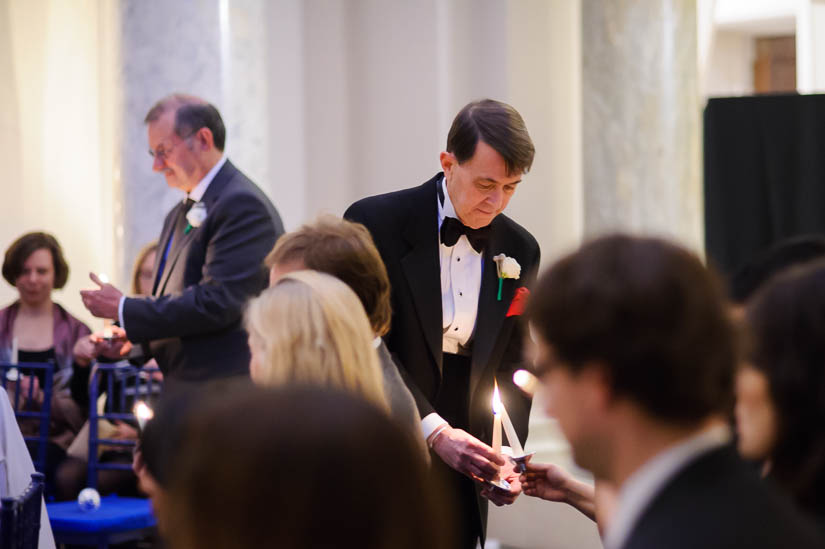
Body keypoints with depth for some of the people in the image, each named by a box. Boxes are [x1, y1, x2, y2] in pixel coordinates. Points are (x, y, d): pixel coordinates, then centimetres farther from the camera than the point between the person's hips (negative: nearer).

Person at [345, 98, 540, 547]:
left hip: (458, 471, 4)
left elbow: (513, 367, 9)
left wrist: (503, 456, -6)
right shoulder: (376, 223, -9)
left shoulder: (520, 250, 5)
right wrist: (435, 430, -24)